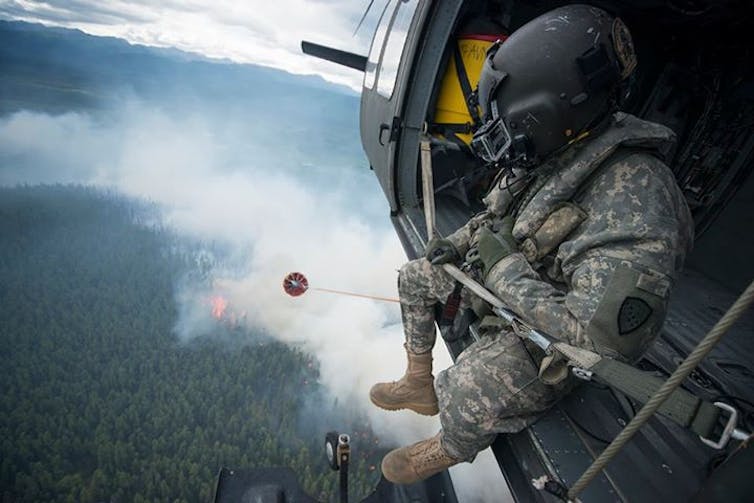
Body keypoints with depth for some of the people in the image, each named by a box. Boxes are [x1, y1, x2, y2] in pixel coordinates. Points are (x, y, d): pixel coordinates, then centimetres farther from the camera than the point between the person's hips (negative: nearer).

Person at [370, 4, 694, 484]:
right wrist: (460, 241, -4)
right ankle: (420, 385, 29)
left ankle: (448, 450, 11)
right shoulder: (549, 152, -8)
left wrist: (502, 267, -31)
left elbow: (607, 335, -41)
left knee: (467, 394, -28)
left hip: (551, 326, -8)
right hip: (506, 280, 9)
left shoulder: (633, 197, -35)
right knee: (415, 278, 13)